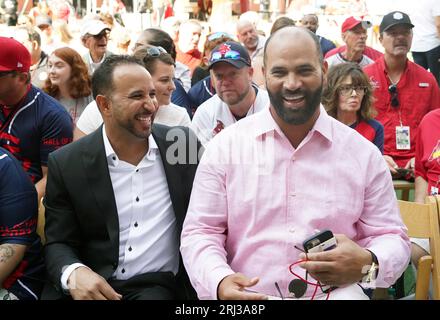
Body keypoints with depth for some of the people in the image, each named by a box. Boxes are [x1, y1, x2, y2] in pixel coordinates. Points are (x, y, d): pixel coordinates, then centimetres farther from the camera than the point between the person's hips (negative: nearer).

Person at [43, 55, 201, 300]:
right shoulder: (67, 164, -2)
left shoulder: (184, 144, 0)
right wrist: (73, 273, -20)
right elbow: (59, 242, 1)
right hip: (90, 287, 1)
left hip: (157, 285, 0)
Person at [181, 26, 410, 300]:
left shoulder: (363, 154, 4)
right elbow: (200, 233, 2)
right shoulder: (225, 147, 2)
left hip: (336, 293, 0)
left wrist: (367, 264, -15)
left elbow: (392, 237, 8)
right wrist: (219, 282, -18)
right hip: (247, 296, 0)